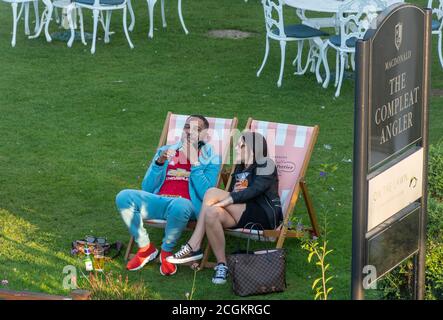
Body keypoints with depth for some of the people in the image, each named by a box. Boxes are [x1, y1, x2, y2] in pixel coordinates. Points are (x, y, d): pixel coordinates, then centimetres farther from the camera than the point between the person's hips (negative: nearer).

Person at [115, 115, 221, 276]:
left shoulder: (210, 159, 11)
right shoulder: (165, 151, 23)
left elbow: (206, 195, -6)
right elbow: (146, 188, 14)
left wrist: (194, 163, -7)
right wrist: (159, 163, 1)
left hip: (187, 205, -4)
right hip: (158, 202, 4)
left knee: (179, 206, -41)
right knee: (123, 197, -23)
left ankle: (167, 251, -11)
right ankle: (145, 248, -6)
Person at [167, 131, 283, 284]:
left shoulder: (266, 166, -4)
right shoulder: (240, 168, 21)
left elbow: (254, 190, -18)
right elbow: (231, 194, 25)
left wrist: (220, 201, -24)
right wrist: (235, 193, -2)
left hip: (265, 215, -7)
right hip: (242, 215, 7)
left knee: (212, 193, -22)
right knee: (211, 214, -26)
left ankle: (193, 247, -20)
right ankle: (221, 265, -26)